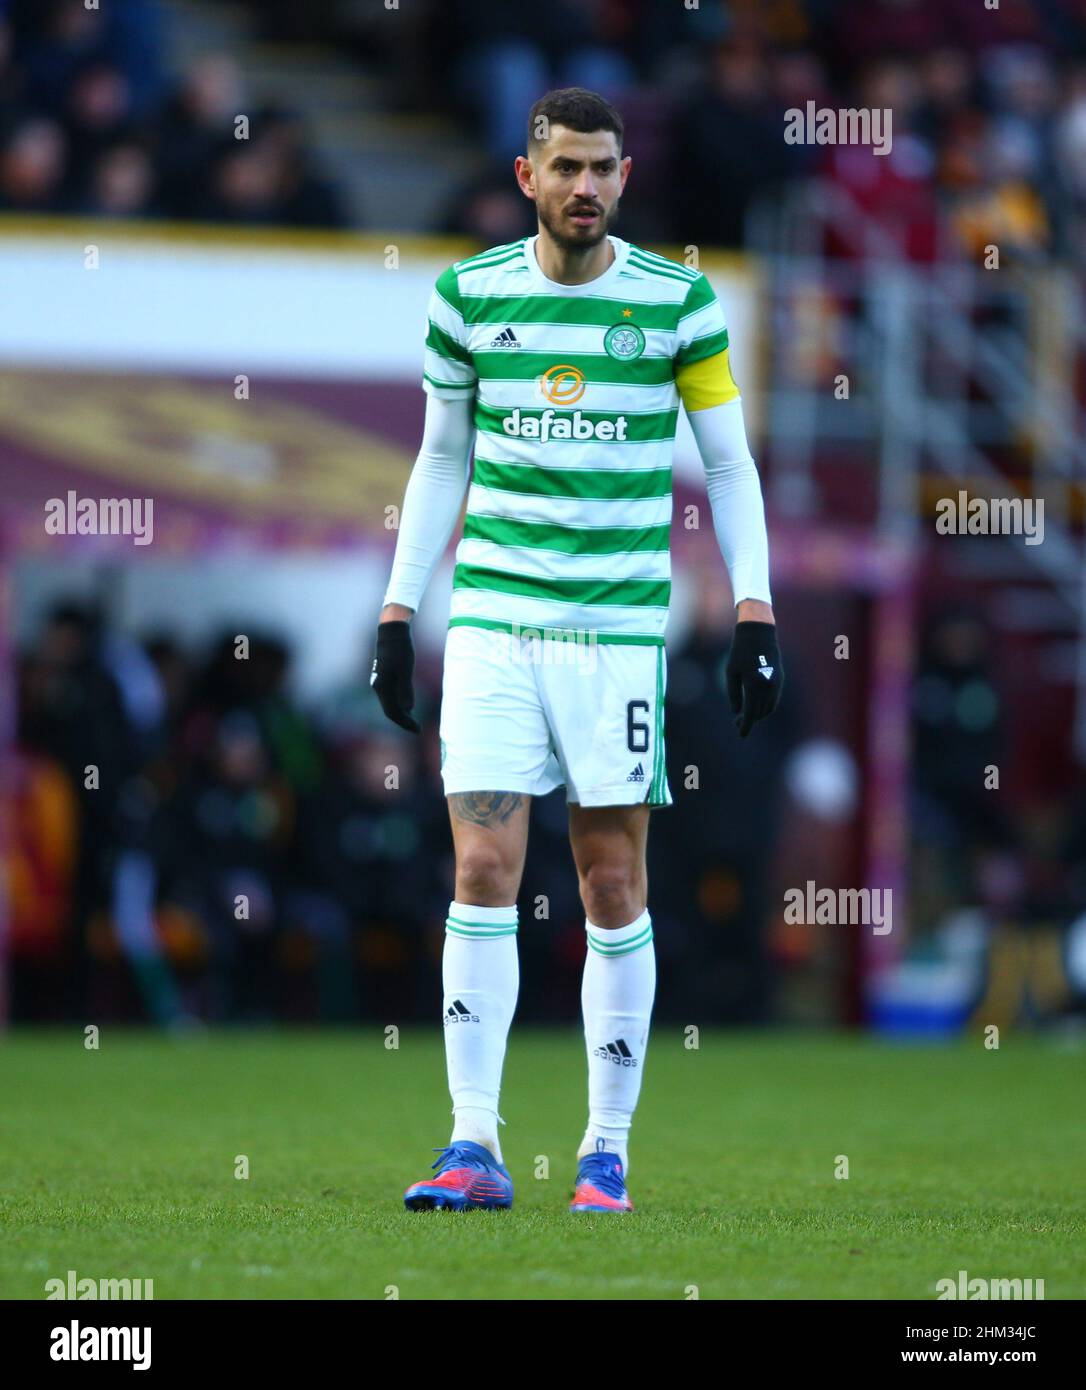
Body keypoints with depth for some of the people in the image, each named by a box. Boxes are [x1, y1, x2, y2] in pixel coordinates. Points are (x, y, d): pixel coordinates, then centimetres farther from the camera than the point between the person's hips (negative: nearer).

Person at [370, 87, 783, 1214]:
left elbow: (728, 461, 7)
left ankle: (607, 1152, 10)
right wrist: (398, 611, 12)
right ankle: (474, 1150, -7)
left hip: (619, 626, -1)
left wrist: (753, 613, -1)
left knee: (614, 889, 1)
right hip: (491, 617, 1)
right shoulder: (469, 295, 6)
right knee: (483, 873, -8)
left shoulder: (677, 299, 1)